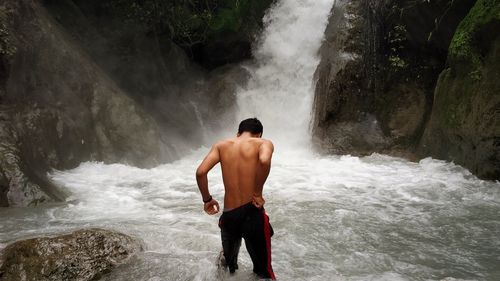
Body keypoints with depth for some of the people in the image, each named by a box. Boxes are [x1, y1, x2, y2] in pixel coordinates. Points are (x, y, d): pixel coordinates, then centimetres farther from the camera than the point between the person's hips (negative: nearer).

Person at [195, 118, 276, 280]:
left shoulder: (221, 145, 7)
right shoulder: (263, 143, -2)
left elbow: (200, 172, -5)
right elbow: (264, 161, -26)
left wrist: (207, 200, 8)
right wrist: (258, 193, -14)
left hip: (228, 215, 4)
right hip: (252, 212, -3)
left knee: (228, 261, 28)